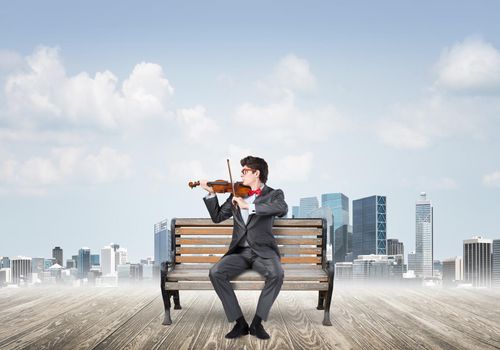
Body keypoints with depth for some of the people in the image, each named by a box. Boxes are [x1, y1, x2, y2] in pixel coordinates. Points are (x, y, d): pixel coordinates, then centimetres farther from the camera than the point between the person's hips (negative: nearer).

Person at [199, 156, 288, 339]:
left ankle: (257, 323, -22)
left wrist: (249, 206, -25)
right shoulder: (236, 194, 17)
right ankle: (240, 322, -19)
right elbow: (217, 217, 17)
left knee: (276, 274, -35)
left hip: (263, 250, -3)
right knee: (215, 273, -25)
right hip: (239, 251, 3)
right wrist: (211, 193, 4)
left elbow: (282, 209, -19)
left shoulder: (273, 194, 5)